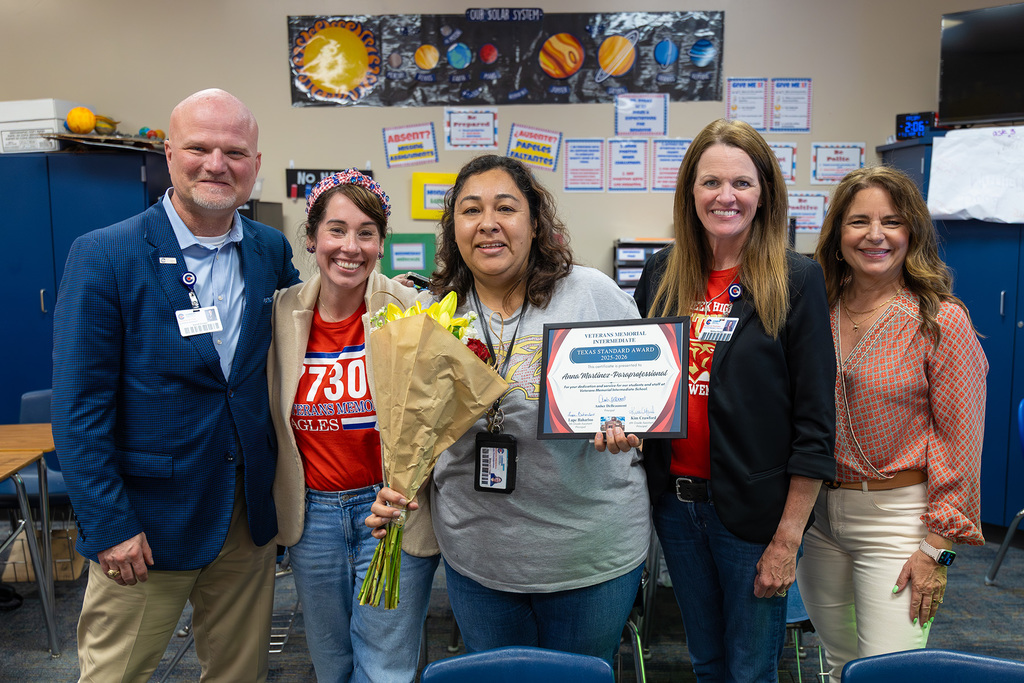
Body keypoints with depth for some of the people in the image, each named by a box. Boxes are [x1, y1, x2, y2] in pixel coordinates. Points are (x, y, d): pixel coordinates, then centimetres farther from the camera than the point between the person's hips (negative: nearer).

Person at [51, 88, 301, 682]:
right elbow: (79, 409, -11)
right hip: (145, 521, -3)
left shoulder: (272, 249, 2)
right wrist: (109, 526, -13)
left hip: (250, 515, 4)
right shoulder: (104, 256, -11)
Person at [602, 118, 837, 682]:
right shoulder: (661, 275, 3)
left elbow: (814, 422, -11)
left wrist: (788, 537, -12)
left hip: (754, 509, -4)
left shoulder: (796, 281, -9)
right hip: (675, 499, 4)